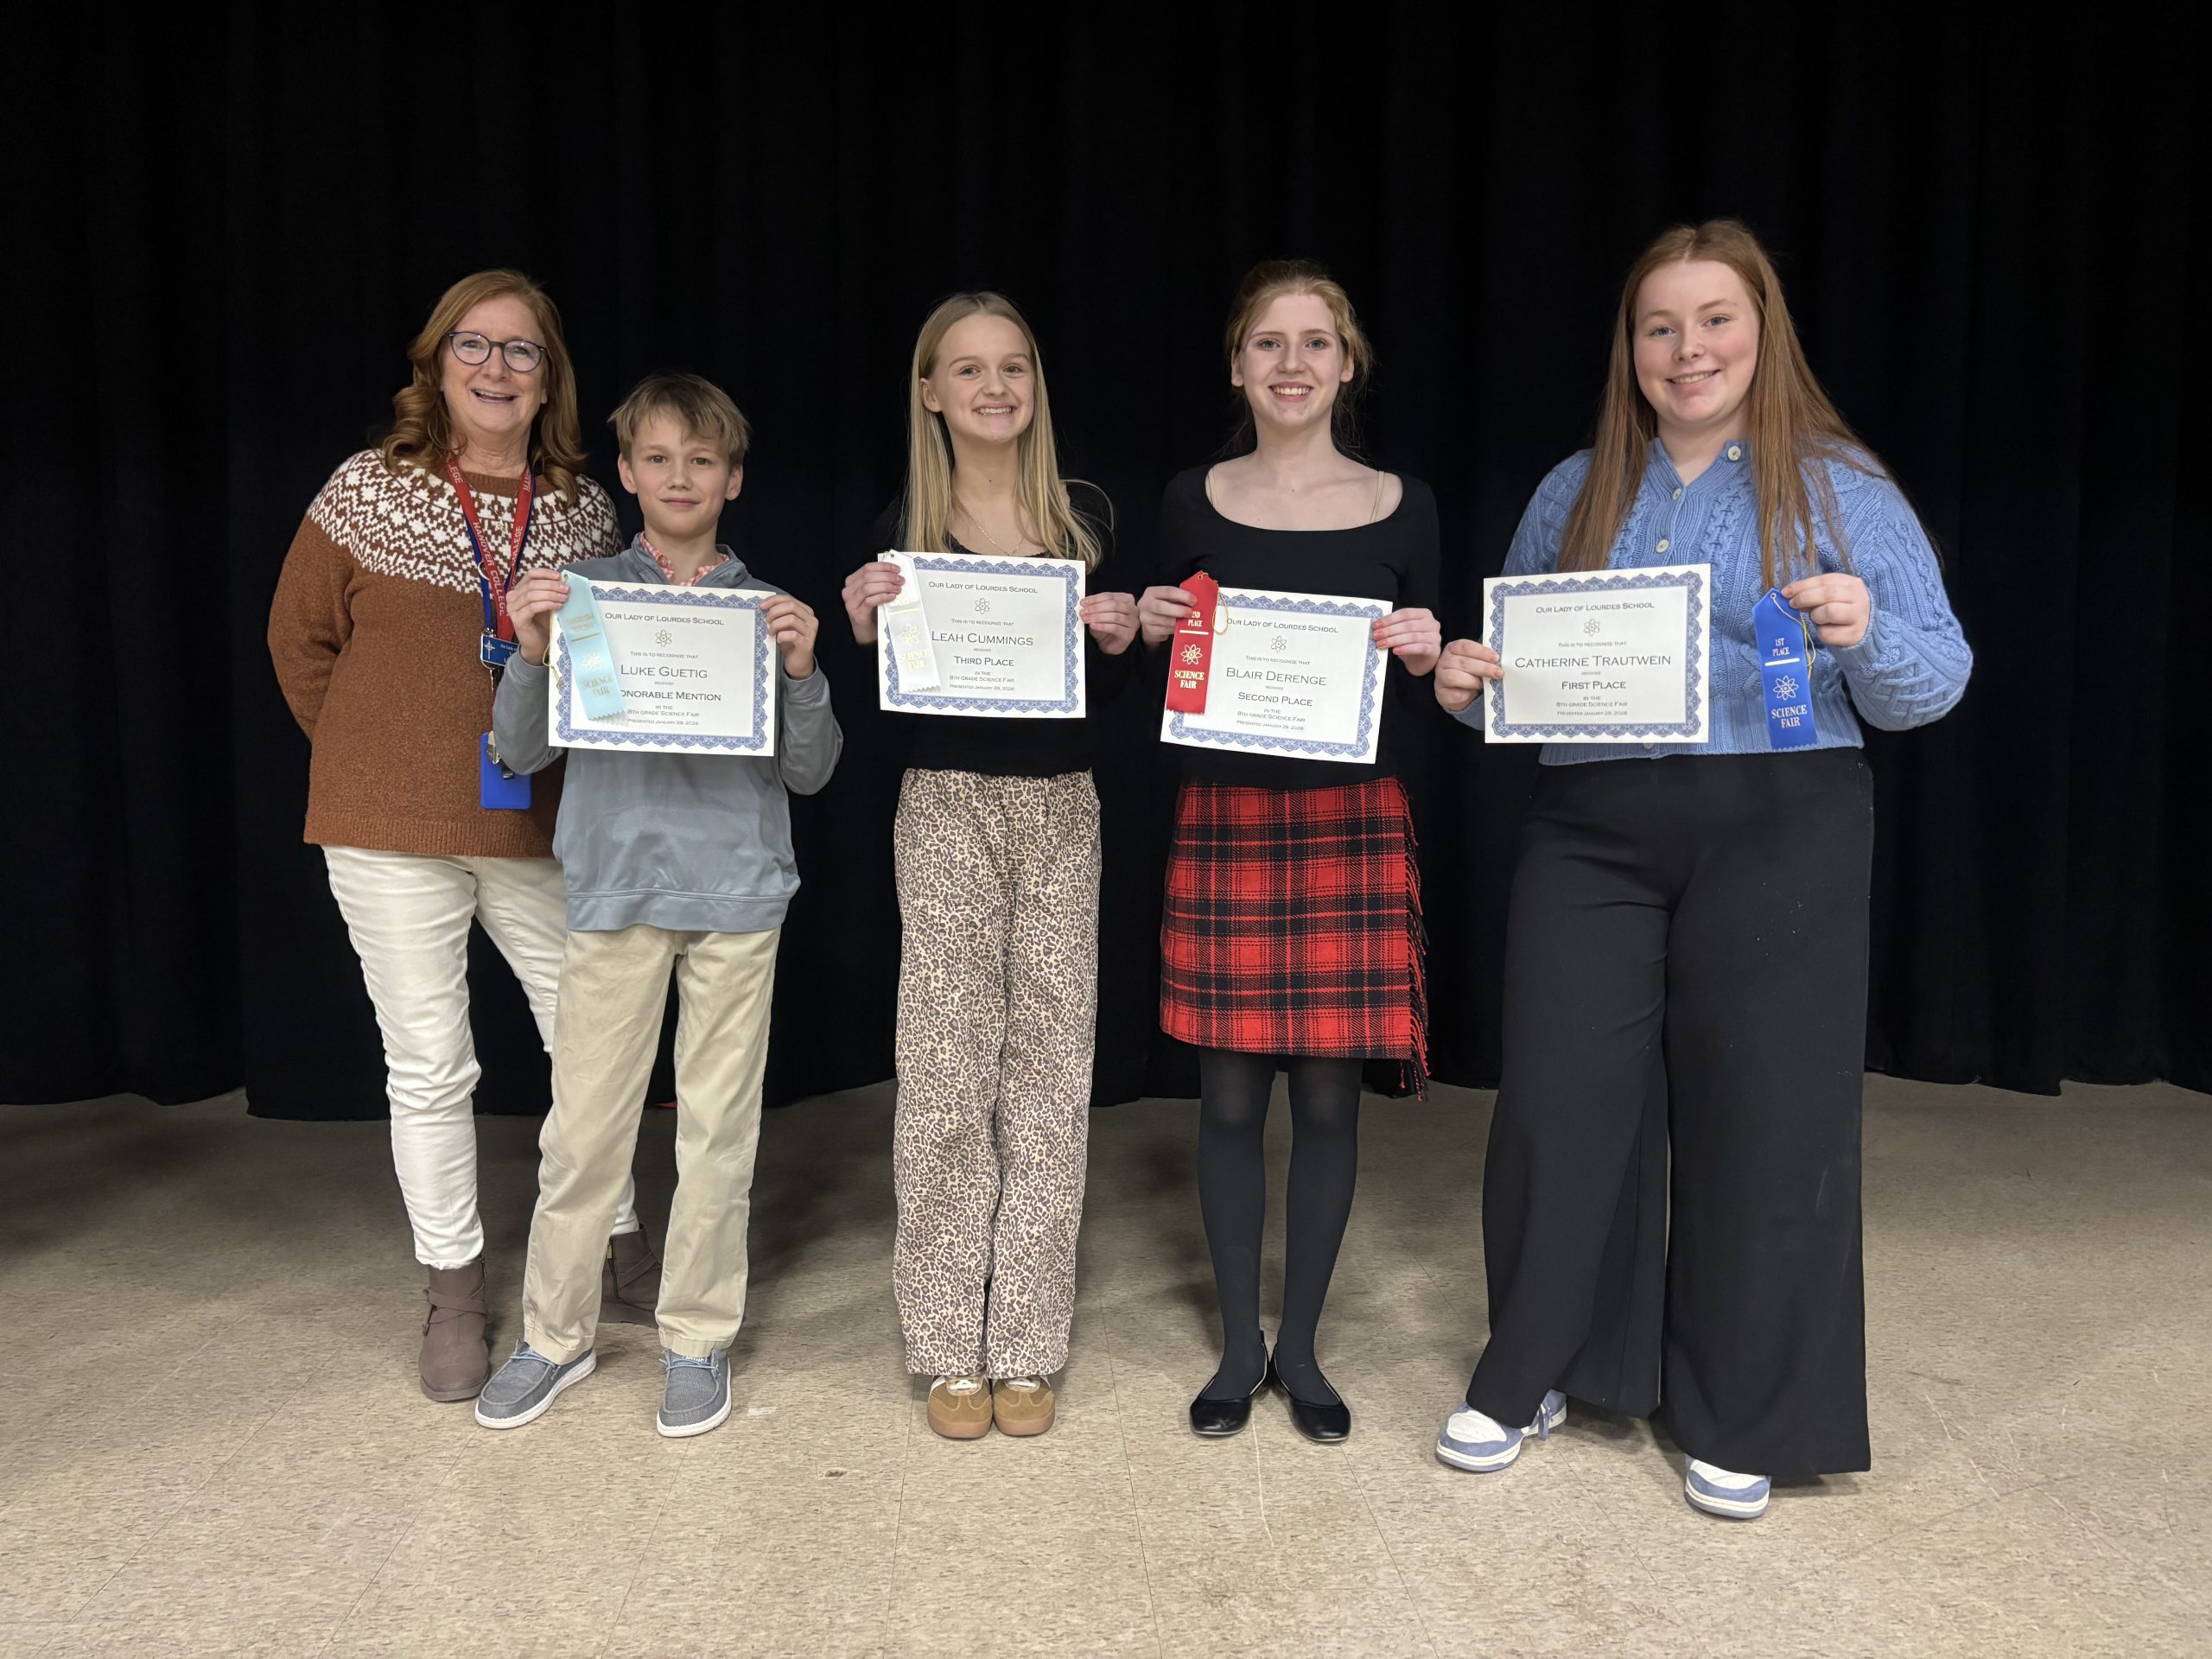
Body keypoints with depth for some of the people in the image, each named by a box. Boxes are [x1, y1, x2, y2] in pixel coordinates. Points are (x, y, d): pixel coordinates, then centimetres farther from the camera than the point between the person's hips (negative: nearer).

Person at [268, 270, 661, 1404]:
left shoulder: (585, 509, 4)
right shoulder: (367, 491, 0)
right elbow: (300, 640, 8)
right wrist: (376, 758, 8)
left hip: (542, 830, 2)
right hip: (395, 837, -1)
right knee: (429, 1066, 7)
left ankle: (615, 1250, 29)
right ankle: (454, 1292, 25)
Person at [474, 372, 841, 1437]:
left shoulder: (765, 610, 5)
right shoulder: (580, 595, 5)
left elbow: (809, 772, 2)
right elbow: (521, 753, 3)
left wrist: (802, 672, -13)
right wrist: (531, 655, -14)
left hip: (736, 890, 0)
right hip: (615, 885, 0)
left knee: (718, 1130, 7)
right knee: (582, 1128, 5)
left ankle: (697, 1342, 23)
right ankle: (554, 1338, 25)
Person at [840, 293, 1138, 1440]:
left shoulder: (1085, 518, 7)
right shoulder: (904, 529, 2)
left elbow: (1110, 700, 9)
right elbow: (882, 711, 2)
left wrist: (1120, 638, -11)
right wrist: (862, 627, -16)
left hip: (1060, 807, 2)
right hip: (945, 808, -2)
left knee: (1050, 1068, 5)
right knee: (945, 1073, 2)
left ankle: (1027, 1342, 17)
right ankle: (949, 1345, 16)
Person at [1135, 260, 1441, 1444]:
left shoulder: (1400, 505, 5)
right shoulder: (1193, 504, 5)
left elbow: (1425, 684, 10)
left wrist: (1426, 654, -11)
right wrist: (1147, 631, -10)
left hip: (1353, 823, 0)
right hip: (1226, 819, 0)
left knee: (1328, 1093, 4)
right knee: (1230, 1093, 5)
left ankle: (1301, 1347, 24)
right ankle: (1238, 1345, 24)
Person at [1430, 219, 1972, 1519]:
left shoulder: (1843, 491, 4)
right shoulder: (1575, 493, 13)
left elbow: (1934, 684, 1)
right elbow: (1514, 656, 19)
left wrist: (1867, 634, -20)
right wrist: (1467, 684, -3)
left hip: (1777, 837, -2)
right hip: (1591, 834, 2)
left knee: (1759, 1120, 4)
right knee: (1558, 1106, 3)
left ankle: (1742, 1422, 24)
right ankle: (1529, 1377, 24)